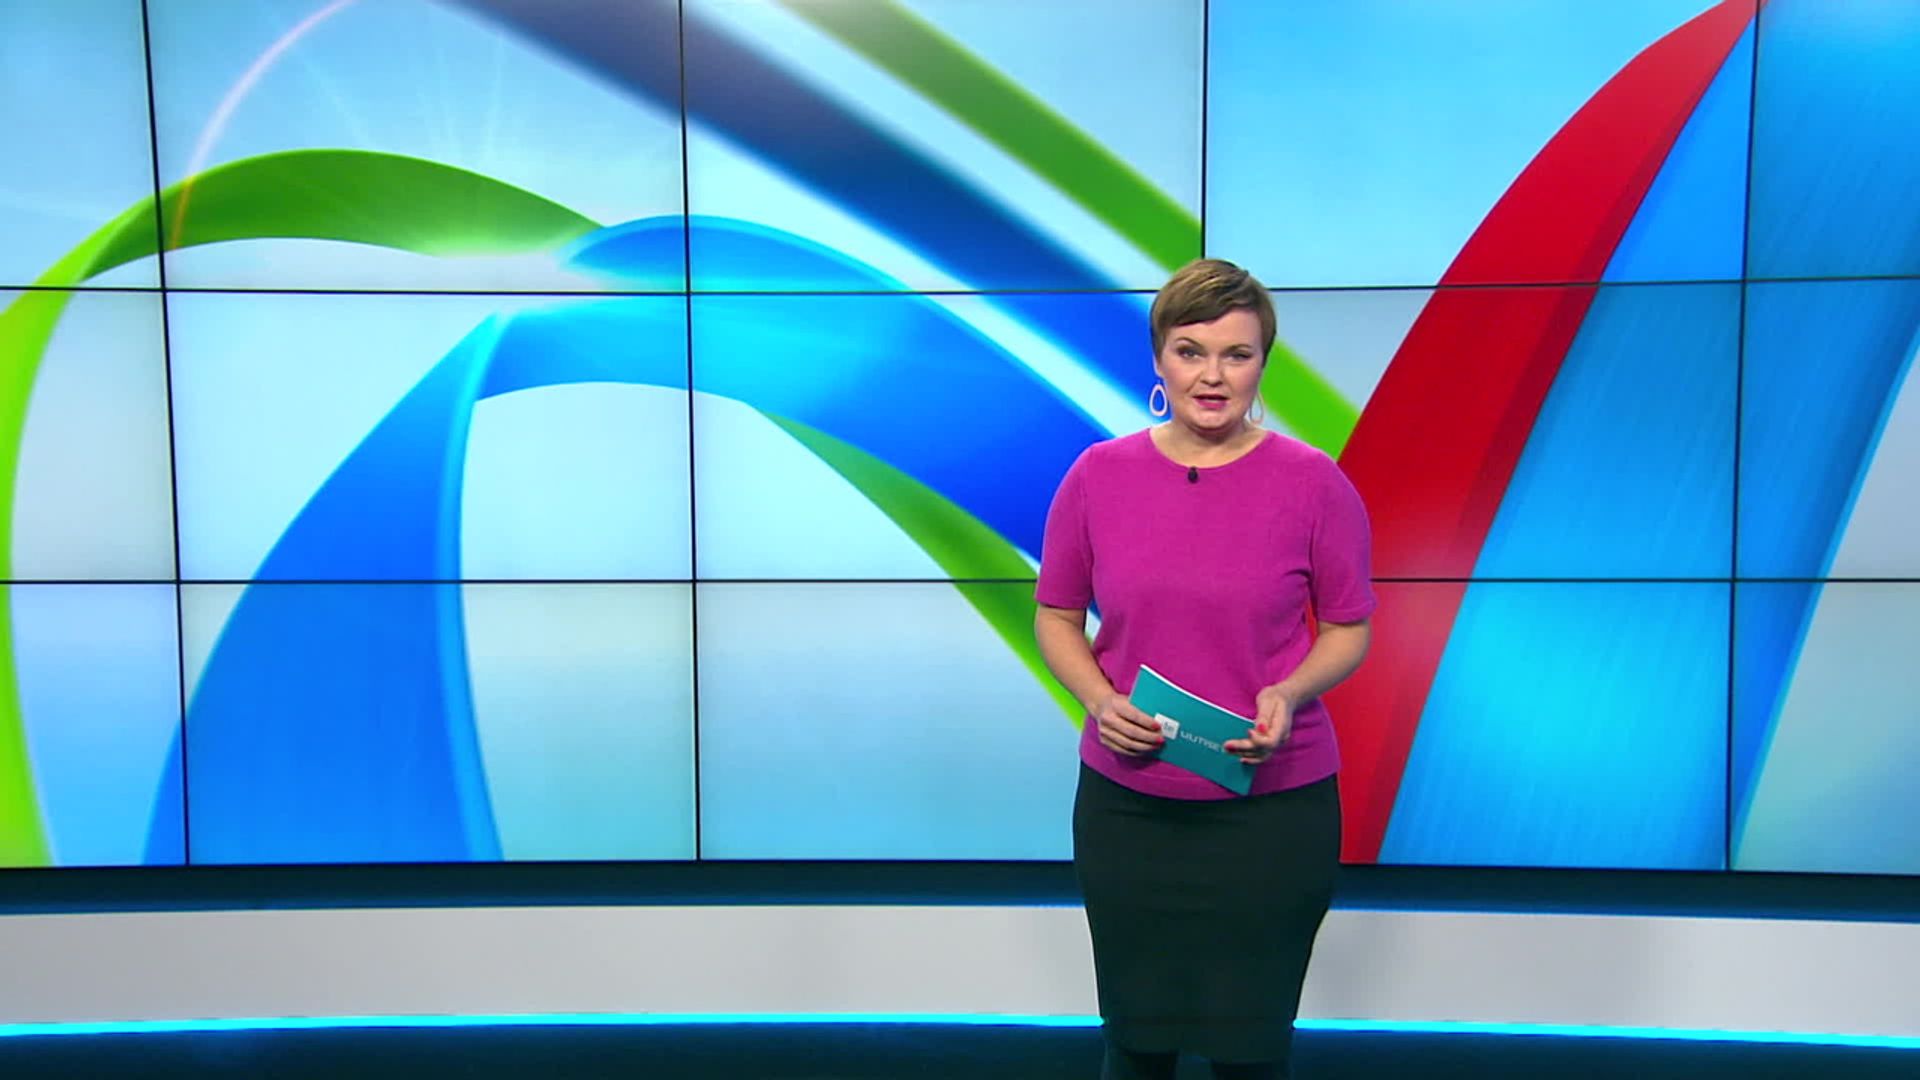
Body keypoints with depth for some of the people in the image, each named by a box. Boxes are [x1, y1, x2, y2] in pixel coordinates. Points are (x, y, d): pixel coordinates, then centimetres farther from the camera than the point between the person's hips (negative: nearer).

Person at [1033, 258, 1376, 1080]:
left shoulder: (1314, 483, -7)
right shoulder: (1098, 477, -3)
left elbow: (1349, 629, 2)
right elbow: (1056, 618, 6)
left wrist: (1289, 693, -17)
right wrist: (1100, 699, -12)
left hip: (1274, 806, -1)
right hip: (1126, 804, 1)